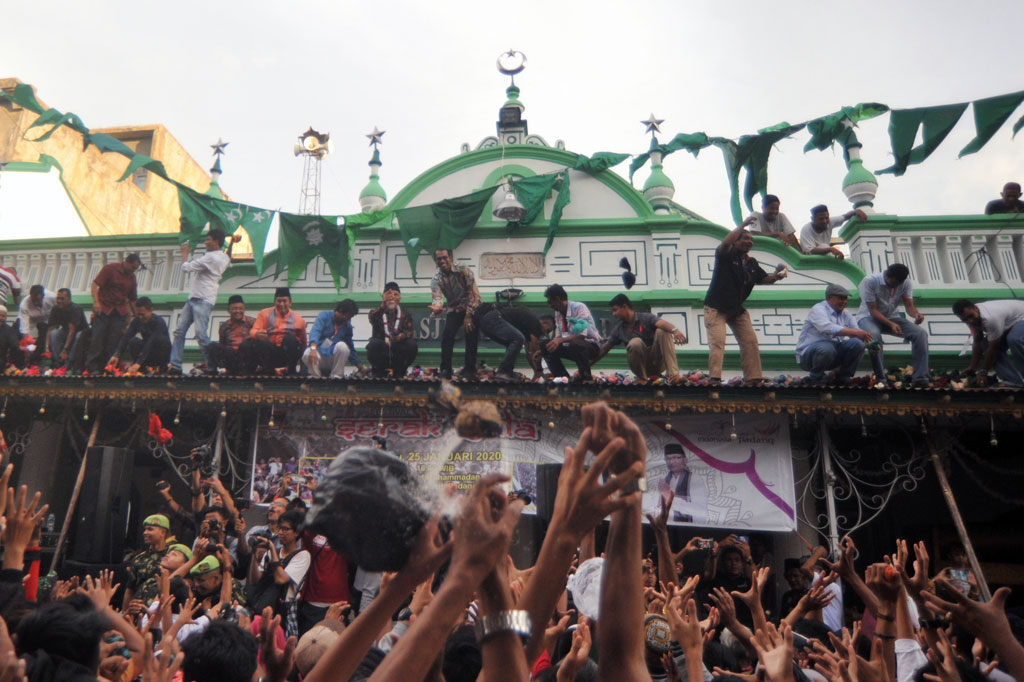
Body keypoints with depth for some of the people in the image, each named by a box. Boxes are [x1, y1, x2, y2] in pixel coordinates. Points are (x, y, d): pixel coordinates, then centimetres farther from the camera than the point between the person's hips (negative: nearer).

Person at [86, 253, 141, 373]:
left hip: (120, 312, 4)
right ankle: (92, 367, -1)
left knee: (114, 341, -2)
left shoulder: (132, 277, 15)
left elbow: (132, 299, 20)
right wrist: (96, 301, -21)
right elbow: (95, 284, -7)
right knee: (97, 337, -6)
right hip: (103, 309, -4)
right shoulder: (110, 268, 0)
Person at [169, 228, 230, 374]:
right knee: (179, 331, 5)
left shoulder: (211, 257, -13)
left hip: (203, 301, -10)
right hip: (194, 299, 10)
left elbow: (186, 267, -11)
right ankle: (175, 366, 4)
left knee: (201, 334, -15)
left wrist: (185, 253, 7)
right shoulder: (223, 257, 15)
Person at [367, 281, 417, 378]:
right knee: (374, 343, -32)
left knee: (411, 344, -27)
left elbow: (410, 332, -7)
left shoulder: (406, 314, 11)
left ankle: (398, 372, -5)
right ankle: (379, 371, -6)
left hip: (398, 354, 1)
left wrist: (402, 335, -32)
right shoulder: (376, 313, 7)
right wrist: (383, 305, -37)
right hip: (381, 351, -1)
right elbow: (373, 319, -20)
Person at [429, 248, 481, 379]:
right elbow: (436, 298, -25)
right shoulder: (436, 280, -9)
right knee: (447, 335, -16)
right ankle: (446, 370, -11)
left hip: (472, 308, -2)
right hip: (453, 309, 2)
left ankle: (469, 369, -6)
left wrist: (468, 315, -21)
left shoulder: (464, 271, -16)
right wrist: (437, 307, -50)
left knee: (471, 335, -14)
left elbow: (474, 294, -17)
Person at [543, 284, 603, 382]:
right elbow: (558, 337, 6)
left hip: (591, 346, -7)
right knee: (547, 347, -9)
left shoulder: (579, 308, -18)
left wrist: (561, 340, -38)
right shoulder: (558, 313, 4)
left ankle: (586, 377, -20)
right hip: (571, 346, 7)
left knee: (575, 343, -38)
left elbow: (582, 335, -27)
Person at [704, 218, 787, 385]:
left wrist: (777, 276, -7)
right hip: (716, 308, -7)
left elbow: (764, 279, 14)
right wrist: (743, 225, -21)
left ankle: (753, 378, 8)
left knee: (750, 341, 3)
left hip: (738, 310, 7)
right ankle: (714, 378, -20)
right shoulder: (726, 255, -6)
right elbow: (726, 242, -26)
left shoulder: (752, 263, 13)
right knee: (717, 342, -17)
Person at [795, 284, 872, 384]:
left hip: (833, 353, 6)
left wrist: (870, 343, -19)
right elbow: (828, 328, -32)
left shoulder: (845, 314, 10)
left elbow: (857, 330, 3)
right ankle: (816, 377, -9)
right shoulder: (818, 309, -13)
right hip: (808, 354, -6)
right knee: (827, 347, -38)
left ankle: (843, 376, 3)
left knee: (857, 344, -15)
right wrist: (856, 332, -37)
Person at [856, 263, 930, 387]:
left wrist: (916, 314, -33)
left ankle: (921, 377, -20)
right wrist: (890, 324, -36)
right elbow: (872, 310, -23)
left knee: (921, 333, -20)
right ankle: (881, 379, -32)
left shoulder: (906, 282, -8)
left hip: (892, 317, 5)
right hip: (868, 317, -5)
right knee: (874, 335, -40)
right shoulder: (869, 281, -23)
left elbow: (909, 305, -9)